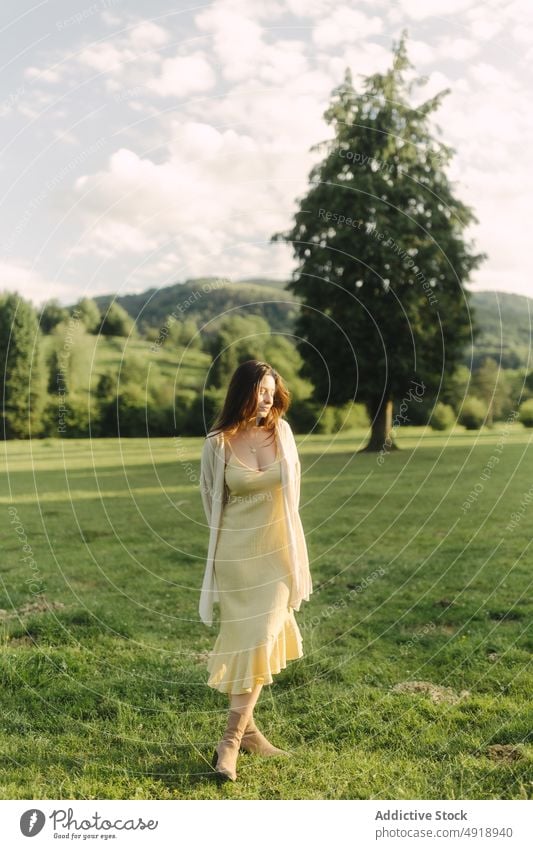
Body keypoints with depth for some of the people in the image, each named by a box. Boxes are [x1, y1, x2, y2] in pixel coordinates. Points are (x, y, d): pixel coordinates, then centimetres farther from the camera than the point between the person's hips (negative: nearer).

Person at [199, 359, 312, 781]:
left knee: (262, 640, 2)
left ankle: (235, 736, 11)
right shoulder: (218, 443, -11)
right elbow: (211, 497, 4)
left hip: (278, 550, 3)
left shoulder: (281, 431, -3)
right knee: (246, 639, 2)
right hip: (237, 552, -2)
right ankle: (242, 727, 15)